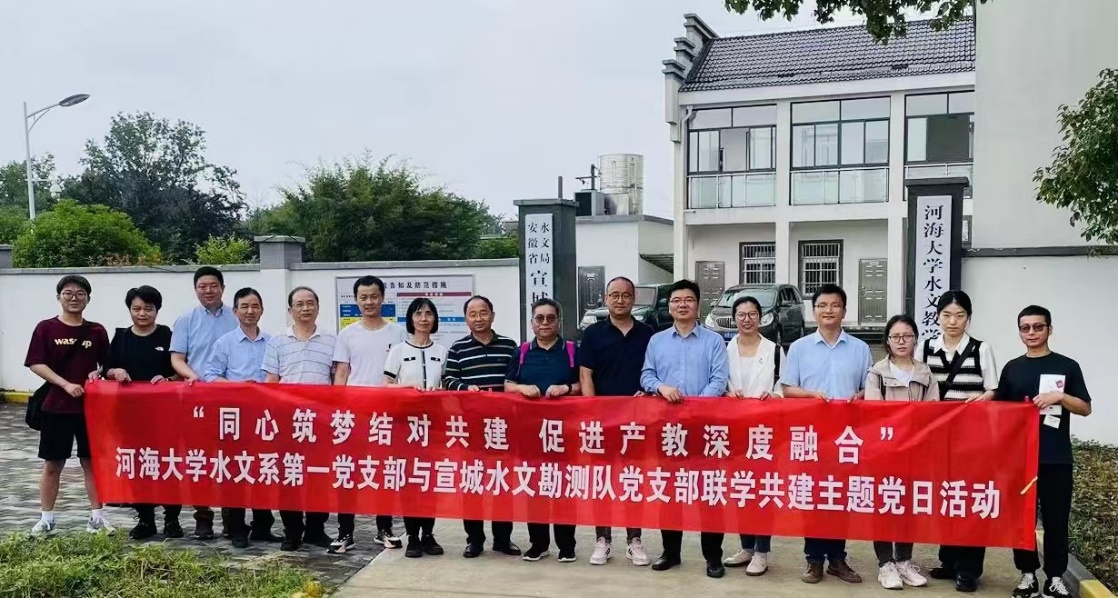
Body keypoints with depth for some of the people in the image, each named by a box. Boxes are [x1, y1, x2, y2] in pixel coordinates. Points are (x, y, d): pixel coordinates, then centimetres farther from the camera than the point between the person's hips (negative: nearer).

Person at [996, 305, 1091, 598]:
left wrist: (1059, 396, -15)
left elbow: (1085, 408, 1)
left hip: (1056, 458, -2)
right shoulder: (1012, 368, 8)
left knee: (1056, 519, 3)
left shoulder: (1067, 366, 2)